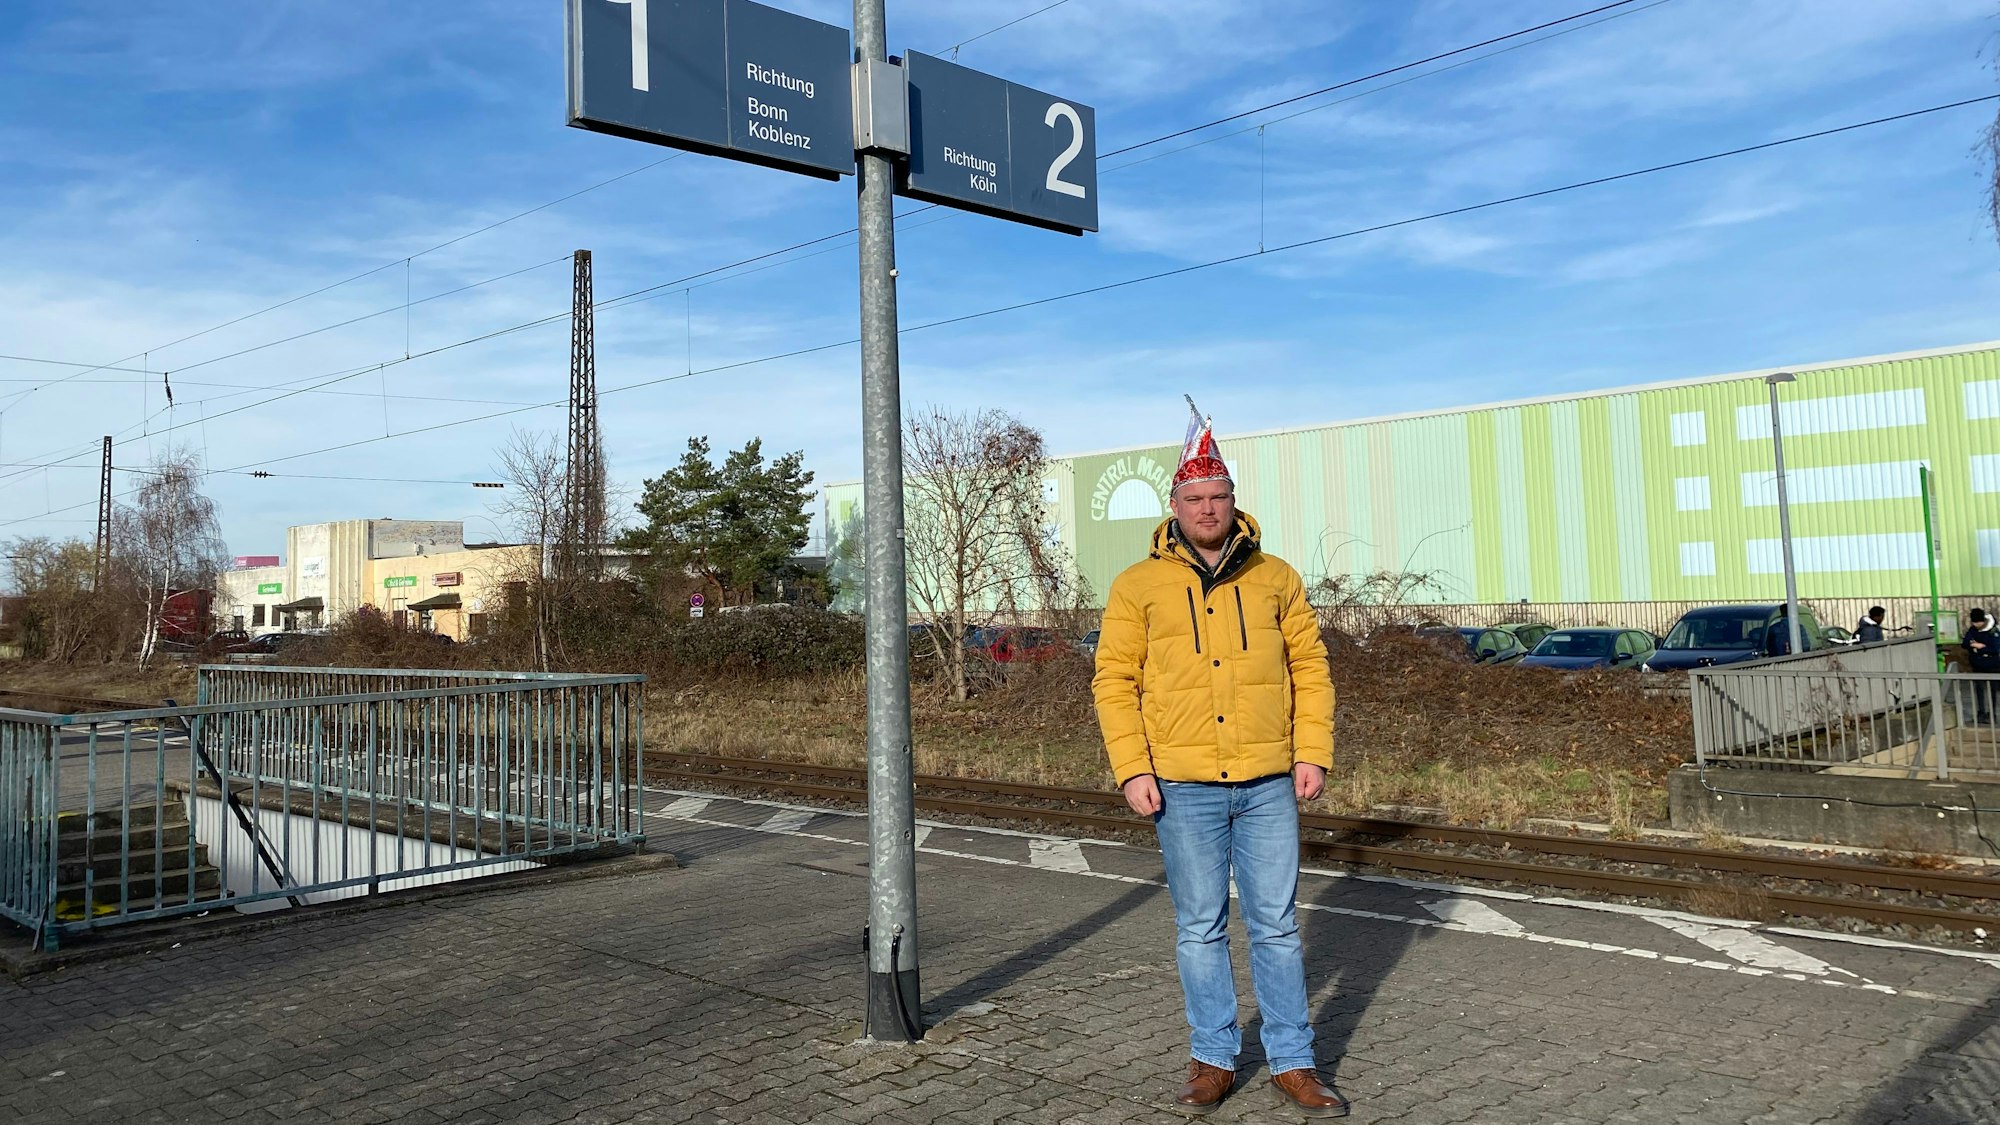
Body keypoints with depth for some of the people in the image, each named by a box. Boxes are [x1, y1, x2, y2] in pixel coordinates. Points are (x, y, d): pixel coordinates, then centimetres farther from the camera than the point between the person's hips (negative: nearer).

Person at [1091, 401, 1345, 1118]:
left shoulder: (1274, 577, 7)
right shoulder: (1138, 586, 2)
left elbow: (1310, 666, 9)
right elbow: (1114, 681, 1)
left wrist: (1313, 753, 0)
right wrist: (1132, 769, -7)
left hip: (1269, 785, 1)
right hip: (1182, 787, -1)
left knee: (1277, 924, 7)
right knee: (1200, 928, 9)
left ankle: (1293, 1063, 20)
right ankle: (1213, 1060, 23)